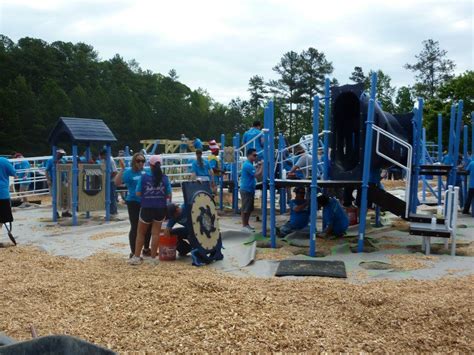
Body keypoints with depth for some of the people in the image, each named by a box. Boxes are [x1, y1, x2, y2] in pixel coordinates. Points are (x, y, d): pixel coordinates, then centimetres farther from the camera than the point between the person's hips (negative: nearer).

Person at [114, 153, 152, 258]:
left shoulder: (146, 172, 7)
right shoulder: (129, 172, -8)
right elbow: (117, 183, -22)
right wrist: (122, 169, -26)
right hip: (134, 202, -6)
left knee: (148, 226, 15)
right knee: (135, 227, -2)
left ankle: (146, 249, 32)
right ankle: (133, 252, 10)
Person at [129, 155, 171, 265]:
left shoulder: (144, 176, -7)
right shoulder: (164, 177, -4)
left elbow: (138, 193, -6)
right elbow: (169, 195, -3)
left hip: (147, 208, -1)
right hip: (160, 208, 1)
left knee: (140, 233, 14)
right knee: (156, 233, 9)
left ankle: (136, 257, 16)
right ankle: (153, 257, 13)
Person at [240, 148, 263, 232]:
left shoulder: (250, 165, 15)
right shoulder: (248, 165, -18)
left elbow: (255, 174, 17)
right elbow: (257, 175, -21)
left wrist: (258, 167, 10)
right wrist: (262, 166, -15)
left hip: (250, 189, 10)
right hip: (246, 190, -10)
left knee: (249, 208, 15)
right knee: (245, 208, -3)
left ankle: (247, 224, 23)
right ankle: (244, 226, 3)